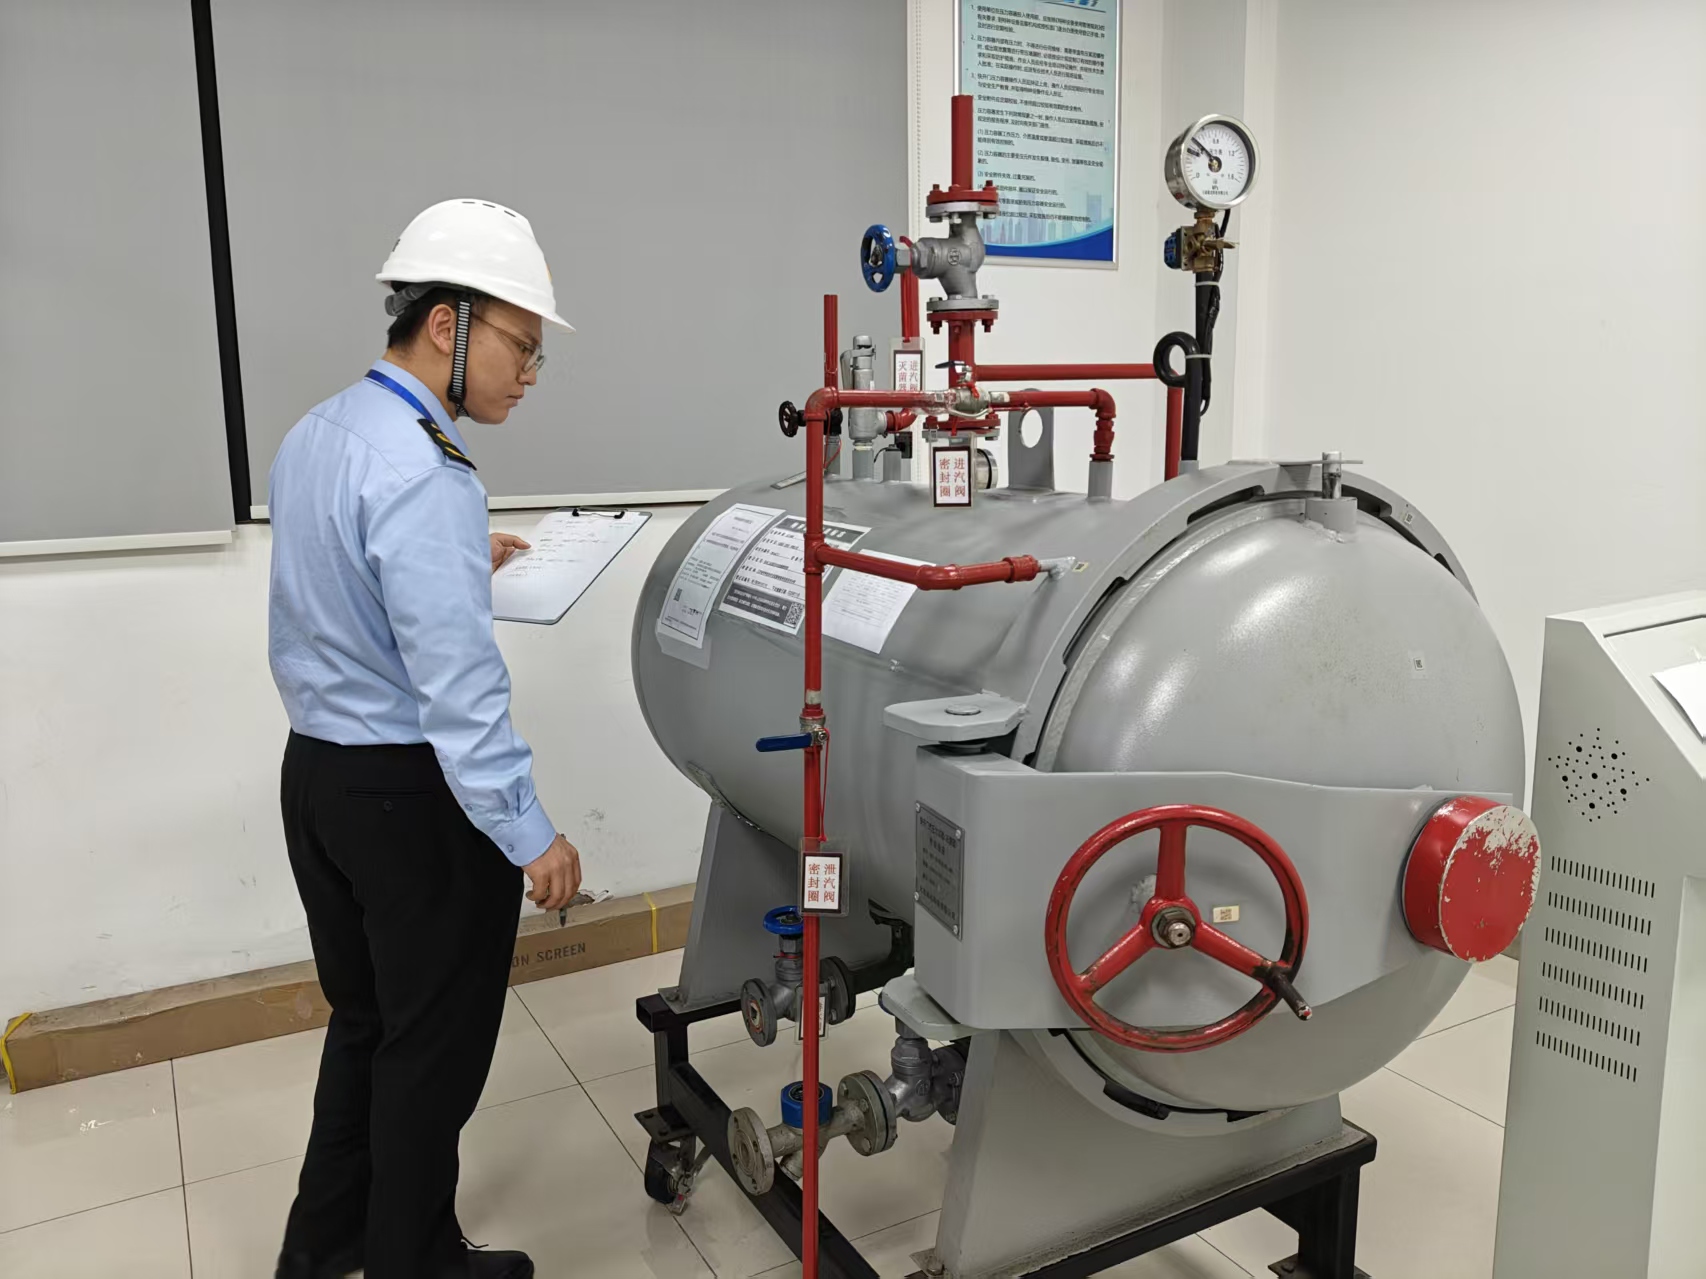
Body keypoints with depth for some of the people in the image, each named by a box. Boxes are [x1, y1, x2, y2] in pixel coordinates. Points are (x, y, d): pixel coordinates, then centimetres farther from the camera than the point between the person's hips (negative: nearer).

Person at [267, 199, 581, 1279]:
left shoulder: (314, 435, 6)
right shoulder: (422, 473, -23)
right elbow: (455, 682, -27)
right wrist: (530, 834, -22)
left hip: (317, 772, 9)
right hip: (412, 792, -9)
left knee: (364, 1017, 23)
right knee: (435, 1040, 9)